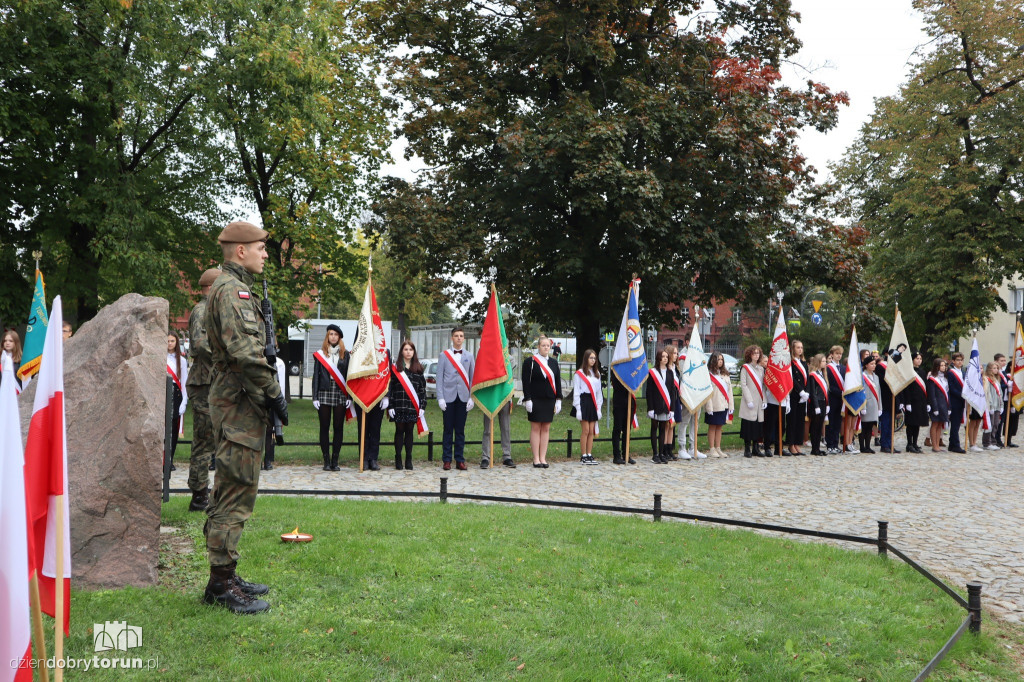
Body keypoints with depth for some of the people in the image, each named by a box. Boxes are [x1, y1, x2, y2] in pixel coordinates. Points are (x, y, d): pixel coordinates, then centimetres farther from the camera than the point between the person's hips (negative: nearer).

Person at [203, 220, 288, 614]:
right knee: (236, 495, -7)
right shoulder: (231, 290, -14)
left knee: (230, 493, 15)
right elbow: (243, 351, -24)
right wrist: (273, 391, -17)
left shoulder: (237, 289, 20)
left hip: (238, 404, 11)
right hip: (239, 405, -11)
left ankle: (224, 576, 23)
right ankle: (221, 584, -2)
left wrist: (267, 394, 17)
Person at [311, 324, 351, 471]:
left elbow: (348, 376, 7)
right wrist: (315, 397, -2)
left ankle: (335, 461, 6)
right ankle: (326, 461, 5)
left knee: (338, 427, 1)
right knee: (324, 428, 1)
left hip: (340, 394, 1)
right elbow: (316, 376, 6)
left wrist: (349, 397, 0)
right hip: (324, 393, 0)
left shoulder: (345, 354, 9)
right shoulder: (320, 354, 7)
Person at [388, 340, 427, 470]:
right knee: (399, 431, 2)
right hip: (399, 406, -2)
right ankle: (398, 459, 9)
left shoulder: (418, 369, 10)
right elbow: (390, 387, 0)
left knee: (409, 431, 5)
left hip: (413, 407, 2)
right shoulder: (395, 368, 3)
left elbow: (422, 389, 9)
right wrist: (390, 406, -6)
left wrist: (422, 406, 2)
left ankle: (409, 460, 11)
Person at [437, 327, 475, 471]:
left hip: (463, 398, 2)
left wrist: (472, 398, 2)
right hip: (448, 397, -1)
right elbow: (439, 378, 3)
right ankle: (447, 460, 6)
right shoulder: (444, 355, 5)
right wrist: (440, 398, -5)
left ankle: (460, 460, 10)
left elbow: (472, 378, 10)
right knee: (448, 429, 1)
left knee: (460, 430, 5)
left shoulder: (469, 356, 10)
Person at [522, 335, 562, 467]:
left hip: (549, 401, 5)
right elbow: (526, 382, -7)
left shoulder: (553, 362, 12)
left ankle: (543, 458, 11)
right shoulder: (529, 362, -3)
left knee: (546, 428, 6)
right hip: (535, 401, -5)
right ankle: (536, 459, 2)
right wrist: (528, 400, -14)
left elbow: (558, 382, 13)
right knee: (535, 428, -1)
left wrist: (558, 400, 6)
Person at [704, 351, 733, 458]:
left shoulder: (725, 374, 14)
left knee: (719, 427, 11)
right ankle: (711, 449, 6)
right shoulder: (709, 374, -8)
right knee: (712, 427, 1)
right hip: (714, 405, -6)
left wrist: (730, 405, 8)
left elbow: (729, 390, 14)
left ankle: (718, 449, 16)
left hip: (723, 405, 6)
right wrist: (709, 407, -18)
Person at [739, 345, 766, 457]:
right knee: (749, 425, -5)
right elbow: (743, 385, -7)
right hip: (749, 403, -5)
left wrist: (764, 400, 5)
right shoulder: (745, 368, -1)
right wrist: (749, 400, -15)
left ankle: (756, 448, 14)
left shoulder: (761, 369, 16)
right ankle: (747, 449, 1)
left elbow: (763, 385, 16)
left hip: (759, 402, 5)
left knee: (759, 425, 6)